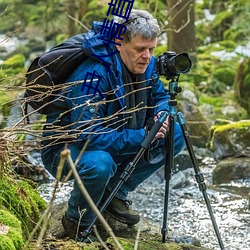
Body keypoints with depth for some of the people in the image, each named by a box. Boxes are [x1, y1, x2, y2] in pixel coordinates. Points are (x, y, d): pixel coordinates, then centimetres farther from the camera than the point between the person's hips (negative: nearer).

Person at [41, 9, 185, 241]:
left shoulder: (146, 65, -7)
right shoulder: (92, 76, -32)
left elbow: (160, 96, 12)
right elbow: (88, 135, -36)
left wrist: (161, 114, -13)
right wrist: (141, 137, -35)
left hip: (114, 143, 8)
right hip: (64, 149, -8)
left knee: (175, 136, -3)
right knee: (99, 163, -41)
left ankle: (115, 193, 7)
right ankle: (77, 222, -9)